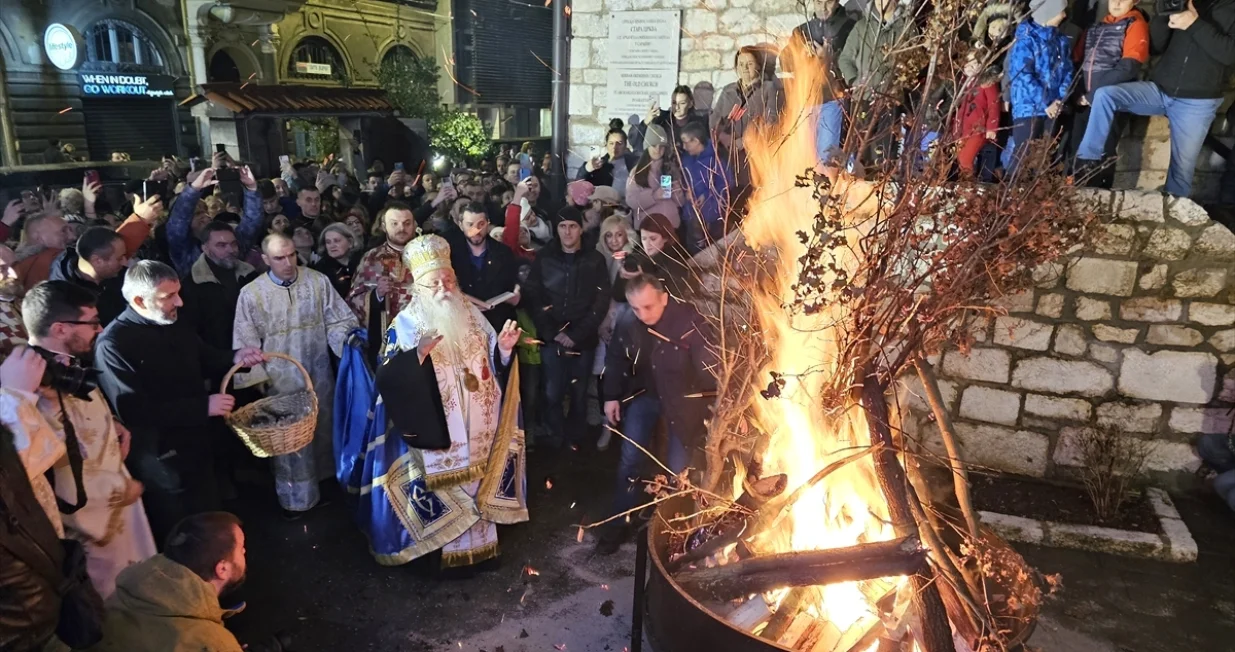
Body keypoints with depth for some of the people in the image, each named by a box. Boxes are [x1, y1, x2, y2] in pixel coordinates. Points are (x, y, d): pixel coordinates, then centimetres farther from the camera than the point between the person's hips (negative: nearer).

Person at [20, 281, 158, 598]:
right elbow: (64, 481, -32)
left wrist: (110, 424, -3)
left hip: (118, 500, 9)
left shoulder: (67, 367, -2)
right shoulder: (41, 391, -33)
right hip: (96, 516, -9)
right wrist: (122, 487, -16)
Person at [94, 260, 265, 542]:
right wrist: (203, 406, -27)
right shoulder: (113, 344, -23)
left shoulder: (175, 326, 3)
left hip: (197, 448, 8)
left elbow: (205, 360, 18)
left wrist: (234, 358, -5)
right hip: (160, 461, -7)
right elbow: (134, 411, -29)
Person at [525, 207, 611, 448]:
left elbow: (601, 302, -2)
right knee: (553, 392, 1)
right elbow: (534, 298, 0)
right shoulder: (543, 258, 4)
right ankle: (555, 438, 20)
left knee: (579, 393, 8)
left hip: (583, 339, 0)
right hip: (552, 338, 0)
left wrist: (576, 334, -10)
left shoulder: (595, 260, 2)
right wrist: (553, 332, -10)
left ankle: (574, 438, 26)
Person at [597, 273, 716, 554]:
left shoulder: (690, 321, -29)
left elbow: (709, 365, -25)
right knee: (630, 460, 6)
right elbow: (616, 359, 6)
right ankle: (617, 523, 24)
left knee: (677, 468, 4)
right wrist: (612, 396, 7)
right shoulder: (628, 325, -13)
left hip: (683, 400, -3)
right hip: (644, 395, 4)